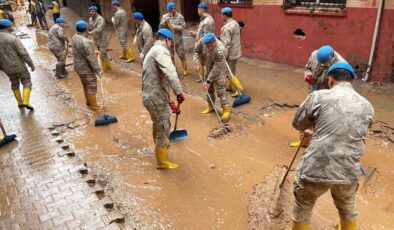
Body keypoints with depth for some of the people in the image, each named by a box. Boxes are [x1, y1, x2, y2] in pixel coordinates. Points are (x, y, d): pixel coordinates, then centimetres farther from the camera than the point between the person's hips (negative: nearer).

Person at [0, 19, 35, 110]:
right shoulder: (12, 38, -18)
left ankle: (20, 102, 30)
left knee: (14, 84, 24)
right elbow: (23, 53, -19)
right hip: (19, 67, -5)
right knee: (27, 83, 8)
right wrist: (31, 64, -10)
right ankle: (25, 102, -6)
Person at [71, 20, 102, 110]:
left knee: (85, 85, 25)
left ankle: (88, 101, 42)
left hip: (78, 66, 9)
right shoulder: (85, 42, -29)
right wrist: (98, 70, -18)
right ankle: (93, 105, 19)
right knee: (92, 86, 6)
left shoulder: (74, 38, -1)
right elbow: (91, 58, -27)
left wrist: (94, 52, 20)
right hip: (86, 68, -9)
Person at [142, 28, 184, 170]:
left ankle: (160, 145, 58)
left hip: (150, 98, 10)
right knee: (163, 130, 6)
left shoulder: (152, 52, 21)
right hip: (157, 100, -10)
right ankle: (162, 162, 24)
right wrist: (179, 92, -34)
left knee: (158, 125, 32)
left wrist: (170, 103, 23)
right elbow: (170, 72, -34)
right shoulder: (160, 50, -12)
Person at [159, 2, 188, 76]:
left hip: (178, 39, -3)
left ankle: (185, 69, 11)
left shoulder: (180, 16, -5)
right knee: (171, 56, 13)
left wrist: (174, 26, -19)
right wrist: (165, 22, -17)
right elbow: (160, 27, 0)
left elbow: (183, 27, -12)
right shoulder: (165, 16, 4)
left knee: (182, 55, 0)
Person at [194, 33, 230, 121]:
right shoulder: (203, 41, -20)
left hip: (219, 71, -6)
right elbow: (197, 50, 1)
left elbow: (217, 69, -30)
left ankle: (226, 111, -1)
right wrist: (197, 63, -12)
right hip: (209, 68, 7)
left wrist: (209, 81, -26)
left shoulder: (220, 51, -37)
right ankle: (210, 106, 34)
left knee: (220, 90, -10)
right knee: (209, 89, 16)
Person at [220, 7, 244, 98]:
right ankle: (229, 86, 34)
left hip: (230, 53, -9)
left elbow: (226, 43, -24)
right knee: (232, 70, 20)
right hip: (236, 52, 10)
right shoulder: (236, 23, 8)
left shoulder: (227, 27, -22)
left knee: (229, 73, -2)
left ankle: (239, 89, -7)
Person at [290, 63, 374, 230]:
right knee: (348, 206, 33)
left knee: (302, 209, 20)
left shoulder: (319, 96, -7)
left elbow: (297, 124, 4)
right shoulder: (367, 106, 7)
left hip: (315, 169, -4)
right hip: (349, 172, 5)